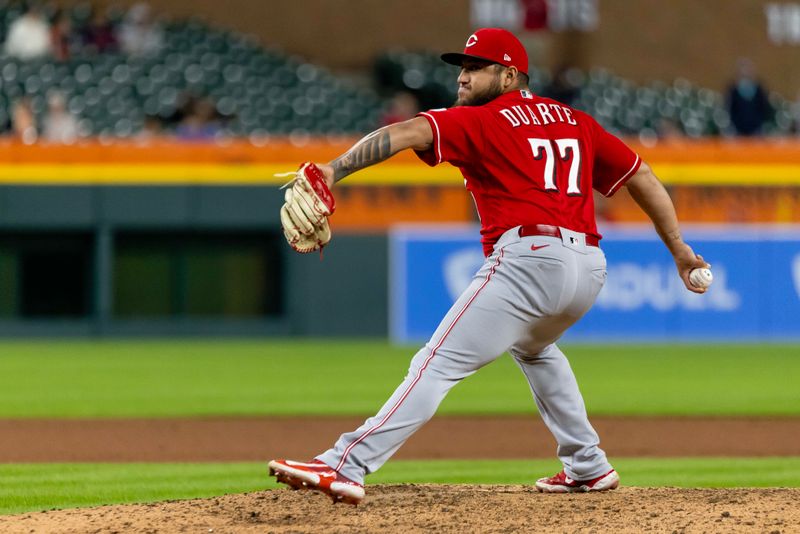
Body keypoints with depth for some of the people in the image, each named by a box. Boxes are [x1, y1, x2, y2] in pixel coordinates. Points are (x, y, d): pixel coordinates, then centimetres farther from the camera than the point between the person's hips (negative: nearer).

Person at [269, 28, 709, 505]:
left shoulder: (479, 121, 5)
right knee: (533, 346, 37)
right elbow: (641, 175, 24)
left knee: (438, 365, -13)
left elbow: (406, 133, -11)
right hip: (590, 268, 7)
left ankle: (345, 466, -25)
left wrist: (334, 171, -23)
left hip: (530, 259, -7)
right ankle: (588, 467, 33)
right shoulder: (576, 122, 23)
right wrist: (679, 248, 27)